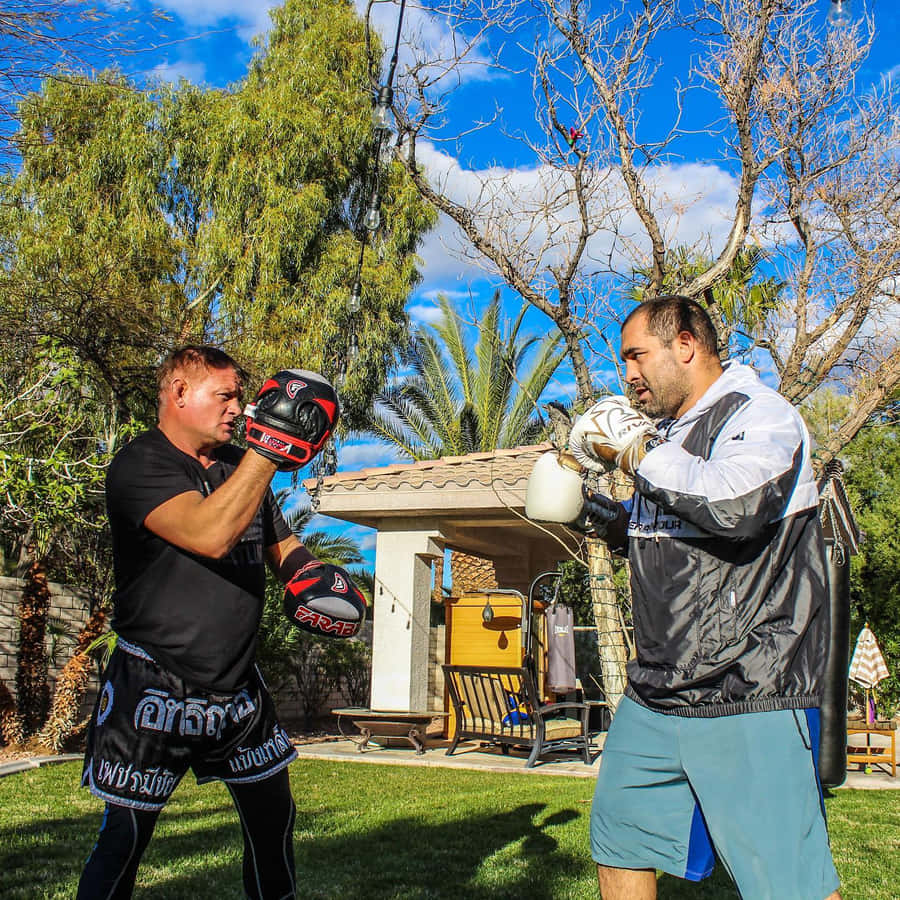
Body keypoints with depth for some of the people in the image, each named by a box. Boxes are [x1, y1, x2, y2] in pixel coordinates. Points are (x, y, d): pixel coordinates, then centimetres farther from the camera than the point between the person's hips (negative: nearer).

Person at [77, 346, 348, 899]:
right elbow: (210, 535, -31)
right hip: (154, 688, -6)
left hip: (238, 686, 7)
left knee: (274, 817, 15)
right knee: (126, 833, 4)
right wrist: (272, 445, -31)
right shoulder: (140, 466, -14)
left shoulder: (240, 466, 9)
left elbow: (280, 545, 20)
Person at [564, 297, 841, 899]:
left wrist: (634, 450, -19)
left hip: (747, 695, -8)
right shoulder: (664, 433, 16)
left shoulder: (759, 414, -10)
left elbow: (733, 503, -32)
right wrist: (609, 521, 10)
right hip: (654, 695, 9)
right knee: (619, 837, 16)